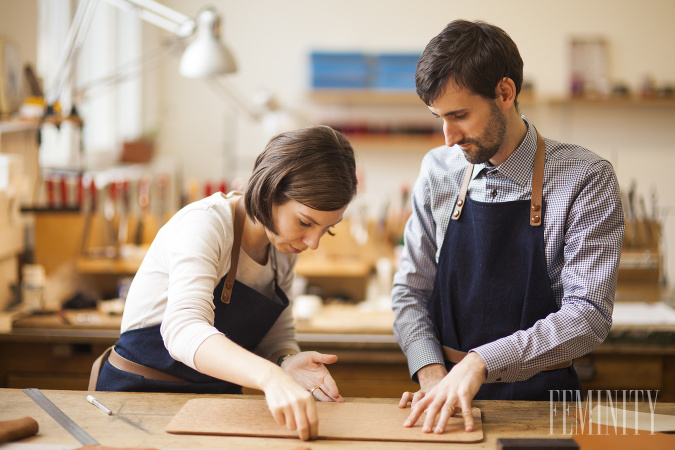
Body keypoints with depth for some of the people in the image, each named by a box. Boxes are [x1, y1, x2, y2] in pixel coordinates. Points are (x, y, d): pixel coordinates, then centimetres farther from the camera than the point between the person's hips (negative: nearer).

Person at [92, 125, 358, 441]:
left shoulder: (283, 246, 2)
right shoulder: (204, 223, -20)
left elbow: (278, 336, 9)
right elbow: (182, 330, -35)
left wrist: (288, 362, -15)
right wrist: (272, 377, -50)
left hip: (216, 396, 5)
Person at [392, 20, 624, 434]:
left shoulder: (587, 179, -6)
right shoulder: (438, 171, 6)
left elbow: (589, 314, -13)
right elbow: (410, 291, 8)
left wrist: (481, 362, -22)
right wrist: (431, 371, -9)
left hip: (540, 397, -2)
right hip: (448, 394, 3)